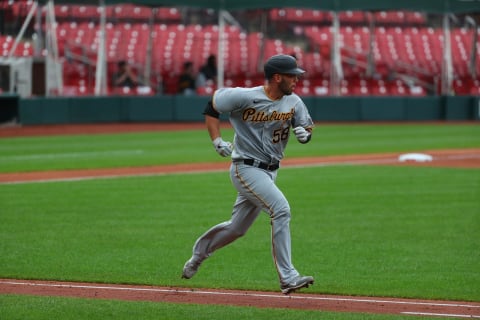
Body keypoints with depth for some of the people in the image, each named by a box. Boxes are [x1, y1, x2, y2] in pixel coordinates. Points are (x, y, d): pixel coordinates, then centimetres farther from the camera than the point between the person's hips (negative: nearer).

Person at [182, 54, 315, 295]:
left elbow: (307, 126, 7)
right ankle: (287, 278, -23)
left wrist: (305, 133, -18)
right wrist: (217, 141, -15)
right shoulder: (245, 97, -16)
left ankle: (198, 254, 41)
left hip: (269, 172, 7)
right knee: (281, 209, -24)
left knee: (237, 228, 16)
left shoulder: (293, 102, 0)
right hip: (246, 168, -7)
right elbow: (211, 108, -4)